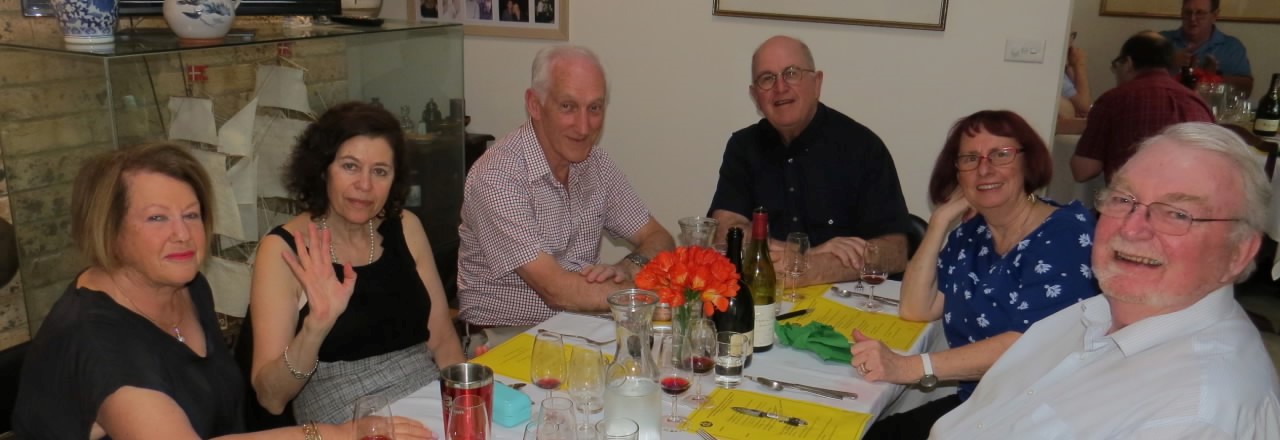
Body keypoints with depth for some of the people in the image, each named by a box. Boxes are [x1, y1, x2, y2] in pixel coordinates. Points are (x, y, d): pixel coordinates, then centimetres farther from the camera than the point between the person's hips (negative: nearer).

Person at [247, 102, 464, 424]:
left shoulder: (405, 227, 6)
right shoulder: (283, 249, -6)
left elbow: (442, 339, 7)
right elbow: (270, 398, -10)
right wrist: (316, 326, -26)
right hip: (346, 418, -3)